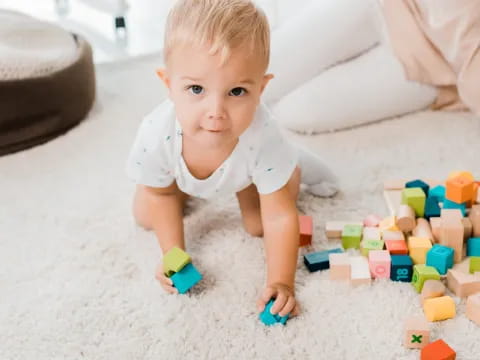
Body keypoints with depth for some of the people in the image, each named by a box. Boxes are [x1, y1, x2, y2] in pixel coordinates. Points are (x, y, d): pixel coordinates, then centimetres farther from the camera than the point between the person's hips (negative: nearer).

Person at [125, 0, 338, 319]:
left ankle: (292, 168, 25)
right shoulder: (157, 135, -43)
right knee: (146, 217, 11)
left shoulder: (264, 137, -48)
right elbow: (161, 194, -19)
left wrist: (282, 283, -37)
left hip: (248, 167, -1)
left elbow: (279, 218, -34)